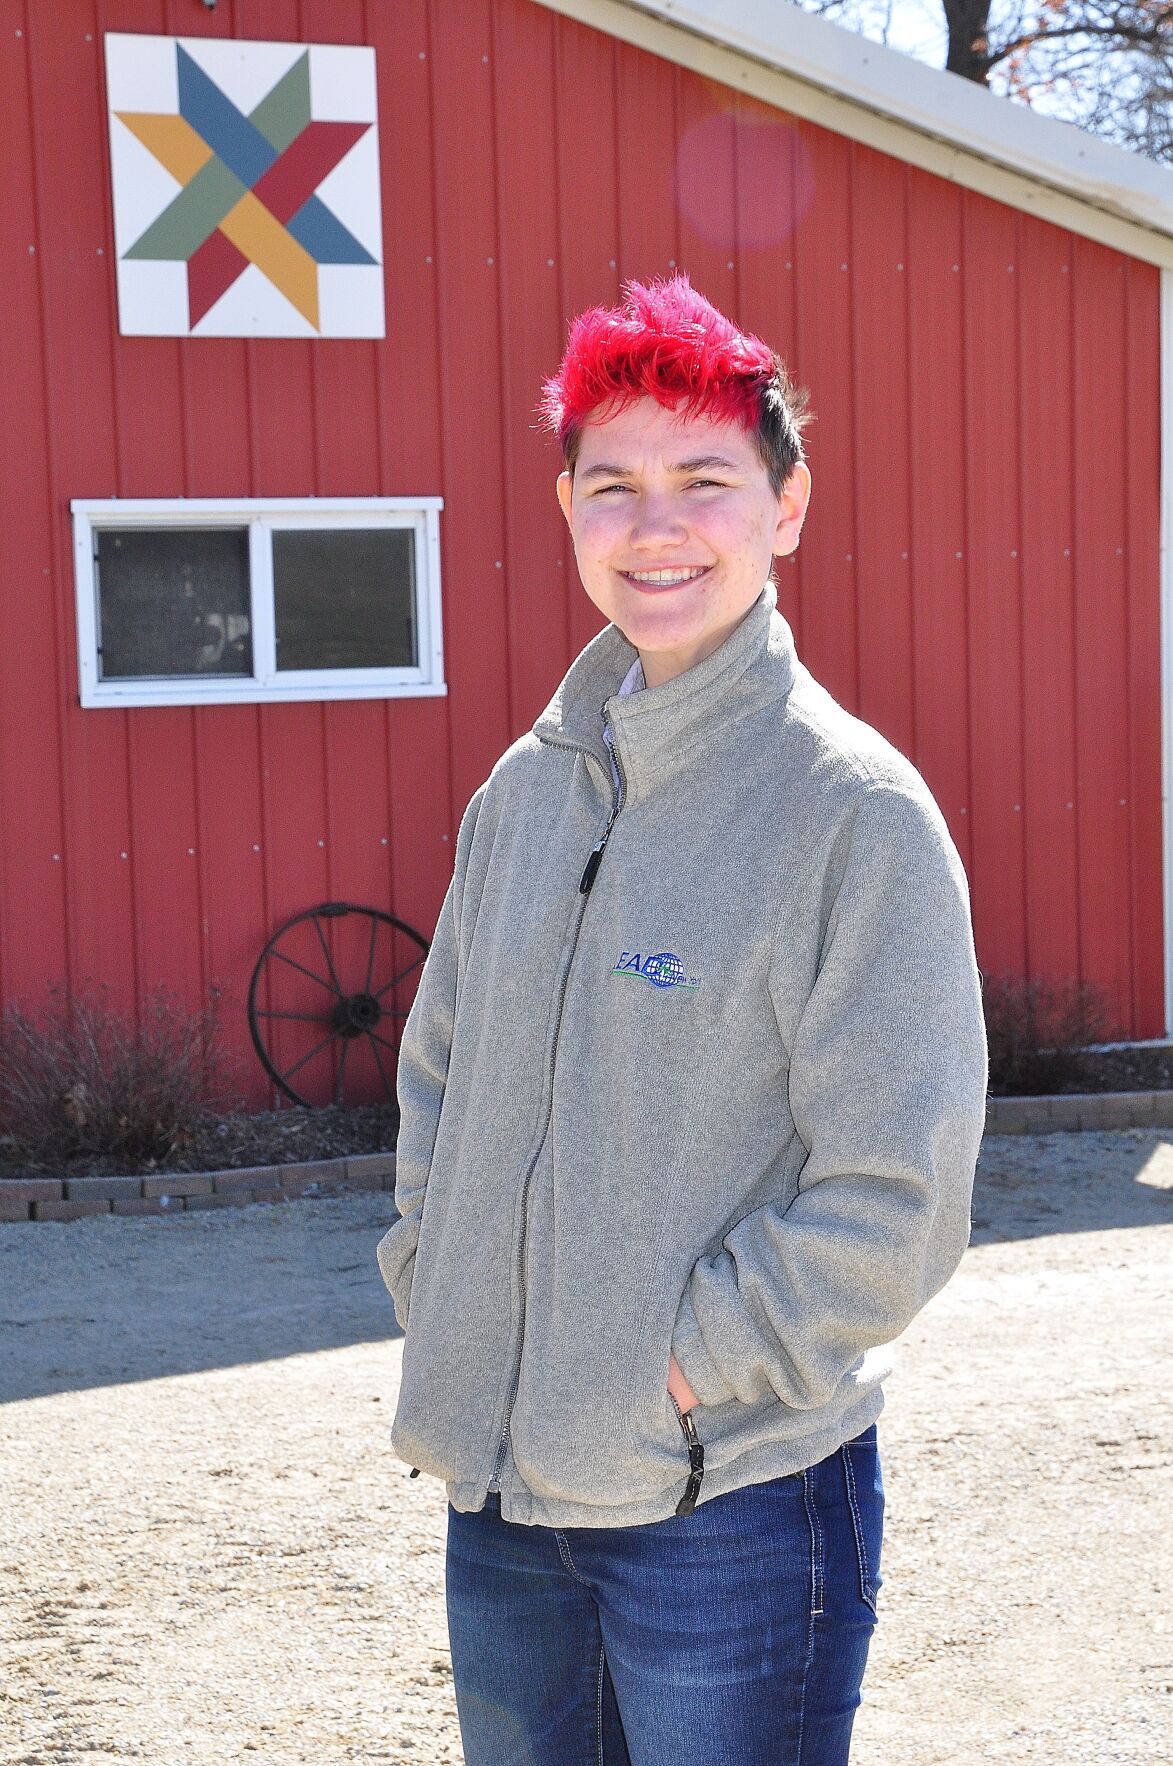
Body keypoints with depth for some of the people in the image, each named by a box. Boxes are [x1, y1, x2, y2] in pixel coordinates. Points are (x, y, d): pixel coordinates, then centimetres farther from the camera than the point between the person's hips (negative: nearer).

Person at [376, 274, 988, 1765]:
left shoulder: (856, 806, -12)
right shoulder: (521, 791, 6)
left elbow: (893, 1206, -14)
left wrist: (674, 1370, -14)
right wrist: (431, 1295, 6)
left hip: (734, 1505, -5)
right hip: (497, 1492, 6)